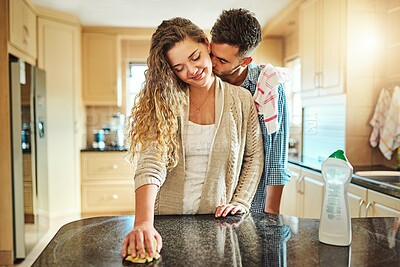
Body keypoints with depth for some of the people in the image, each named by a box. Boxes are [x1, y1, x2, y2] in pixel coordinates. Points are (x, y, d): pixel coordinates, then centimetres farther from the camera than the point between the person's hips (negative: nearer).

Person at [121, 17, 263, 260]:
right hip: (167, 218, 0)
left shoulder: (241, 99, -5)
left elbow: (254, 157, 5)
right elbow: (151, 163, -21)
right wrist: (144, 223, -33)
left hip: (217, 220, 1)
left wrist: (241, 201, -4)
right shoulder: (164, 101, -9)